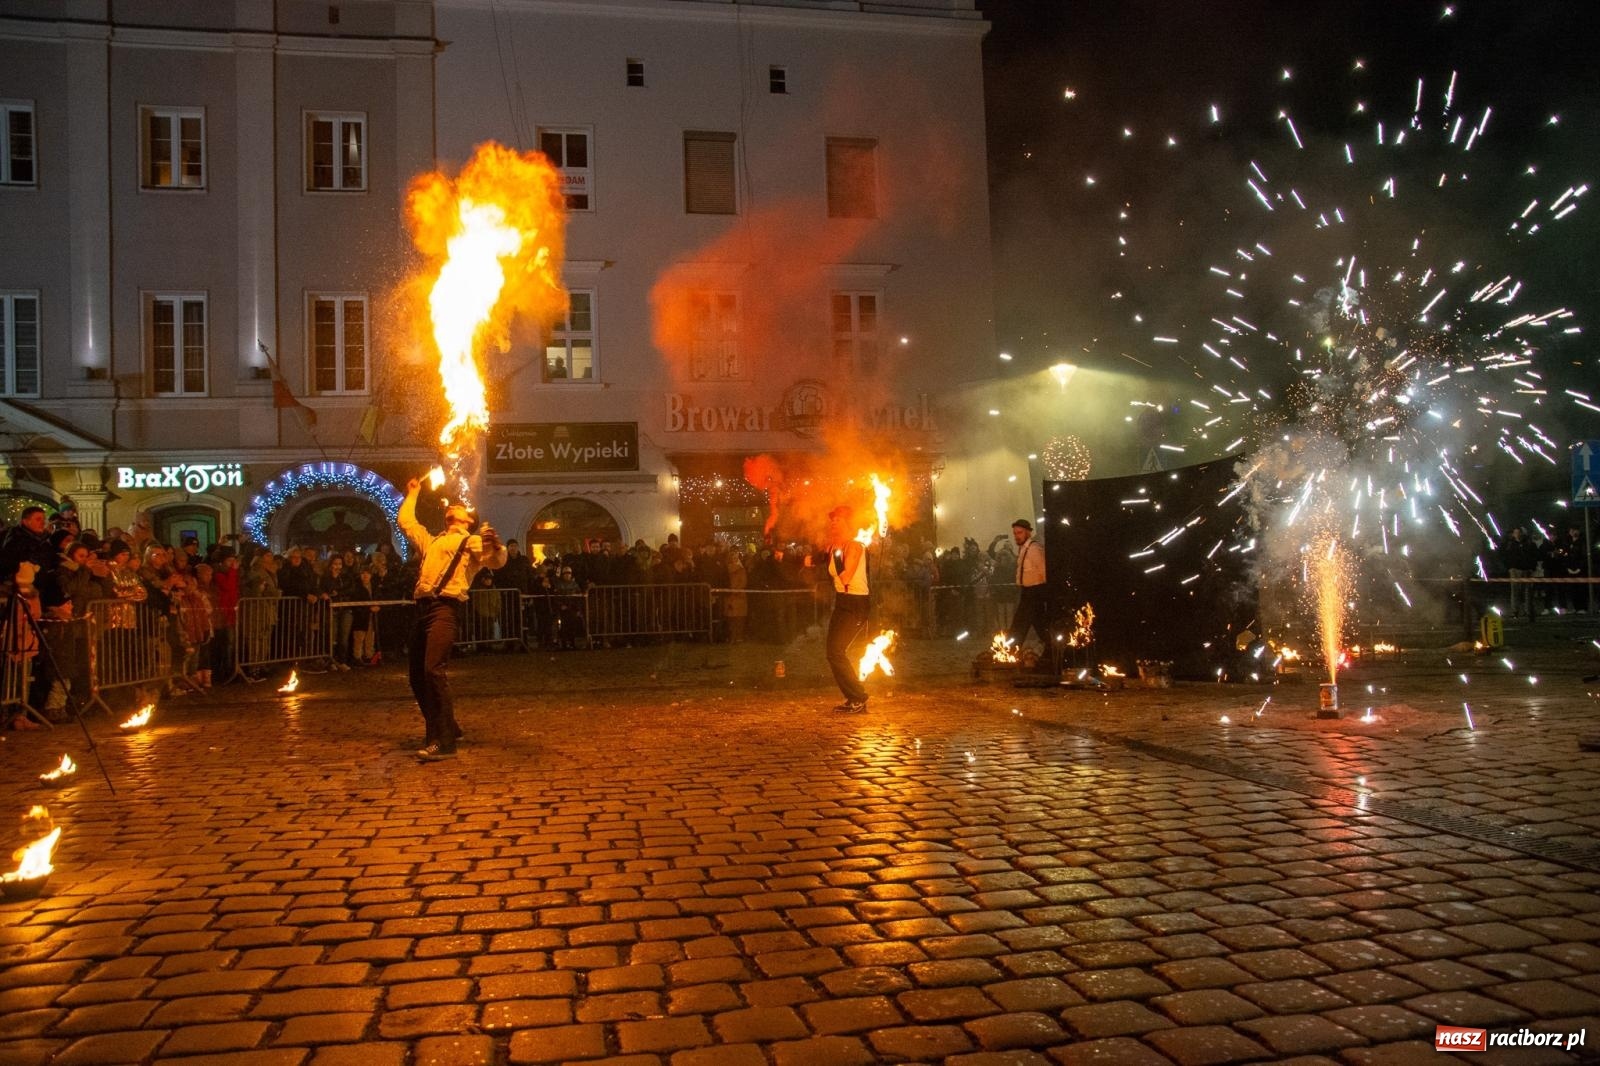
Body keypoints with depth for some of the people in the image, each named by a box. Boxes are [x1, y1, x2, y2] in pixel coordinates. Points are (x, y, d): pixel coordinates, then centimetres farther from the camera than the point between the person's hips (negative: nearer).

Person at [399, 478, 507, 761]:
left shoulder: (472, 541, 9)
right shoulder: (432, 541, 30)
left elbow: (497, 561, -8)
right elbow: (405, 522, 44)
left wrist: (496, 543, -29)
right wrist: (412, 494, 50)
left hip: (444, 609, -8)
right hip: (422, 609, 8)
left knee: (434, 670, -21)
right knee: (417, 676, 9)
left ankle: (444, 741, -20)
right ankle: (445, 729, 24)